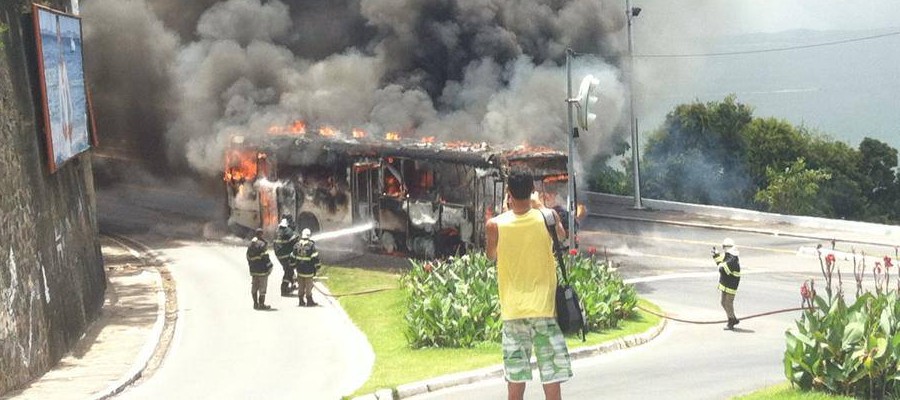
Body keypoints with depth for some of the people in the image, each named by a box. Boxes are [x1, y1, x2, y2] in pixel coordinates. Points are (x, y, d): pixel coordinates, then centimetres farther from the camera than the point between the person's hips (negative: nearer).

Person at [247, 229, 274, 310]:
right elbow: (265, 257, -18)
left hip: (253, 269, 7)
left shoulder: (250, 245, 9)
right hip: (262, 268, -7)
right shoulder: (262, 244, -15)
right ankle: (261, 304, 2)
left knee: (254, 287, 13)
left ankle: (255, 303, 18)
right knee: (262, 287, 0)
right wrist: (269, 267, -9)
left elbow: (248, 257, 13)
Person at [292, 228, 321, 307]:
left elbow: (293, 256, 10)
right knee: (308, 285, 3)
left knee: (301, 285, 13)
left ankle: (301, 301, 16)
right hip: (309, 270, -4)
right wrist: (317, 267, -4)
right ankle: (309, 301, 6)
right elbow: (315, 257, -12)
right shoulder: (311, 245, -12)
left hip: (299, 269, 4)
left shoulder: (297, 245, 3)